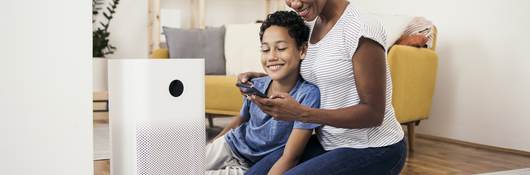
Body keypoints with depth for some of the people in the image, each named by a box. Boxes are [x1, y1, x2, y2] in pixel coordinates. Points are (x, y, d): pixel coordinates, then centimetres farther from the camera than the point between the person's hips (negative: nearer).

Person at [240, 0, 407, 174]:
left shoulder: (362, 29, -21)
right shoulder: (312, 24, 2)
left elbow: (374, 113, -22)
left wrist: (301, 113, -30)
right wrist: (262, 78, -1)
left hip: (373, 150, -7)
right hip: (327, 142, 7)